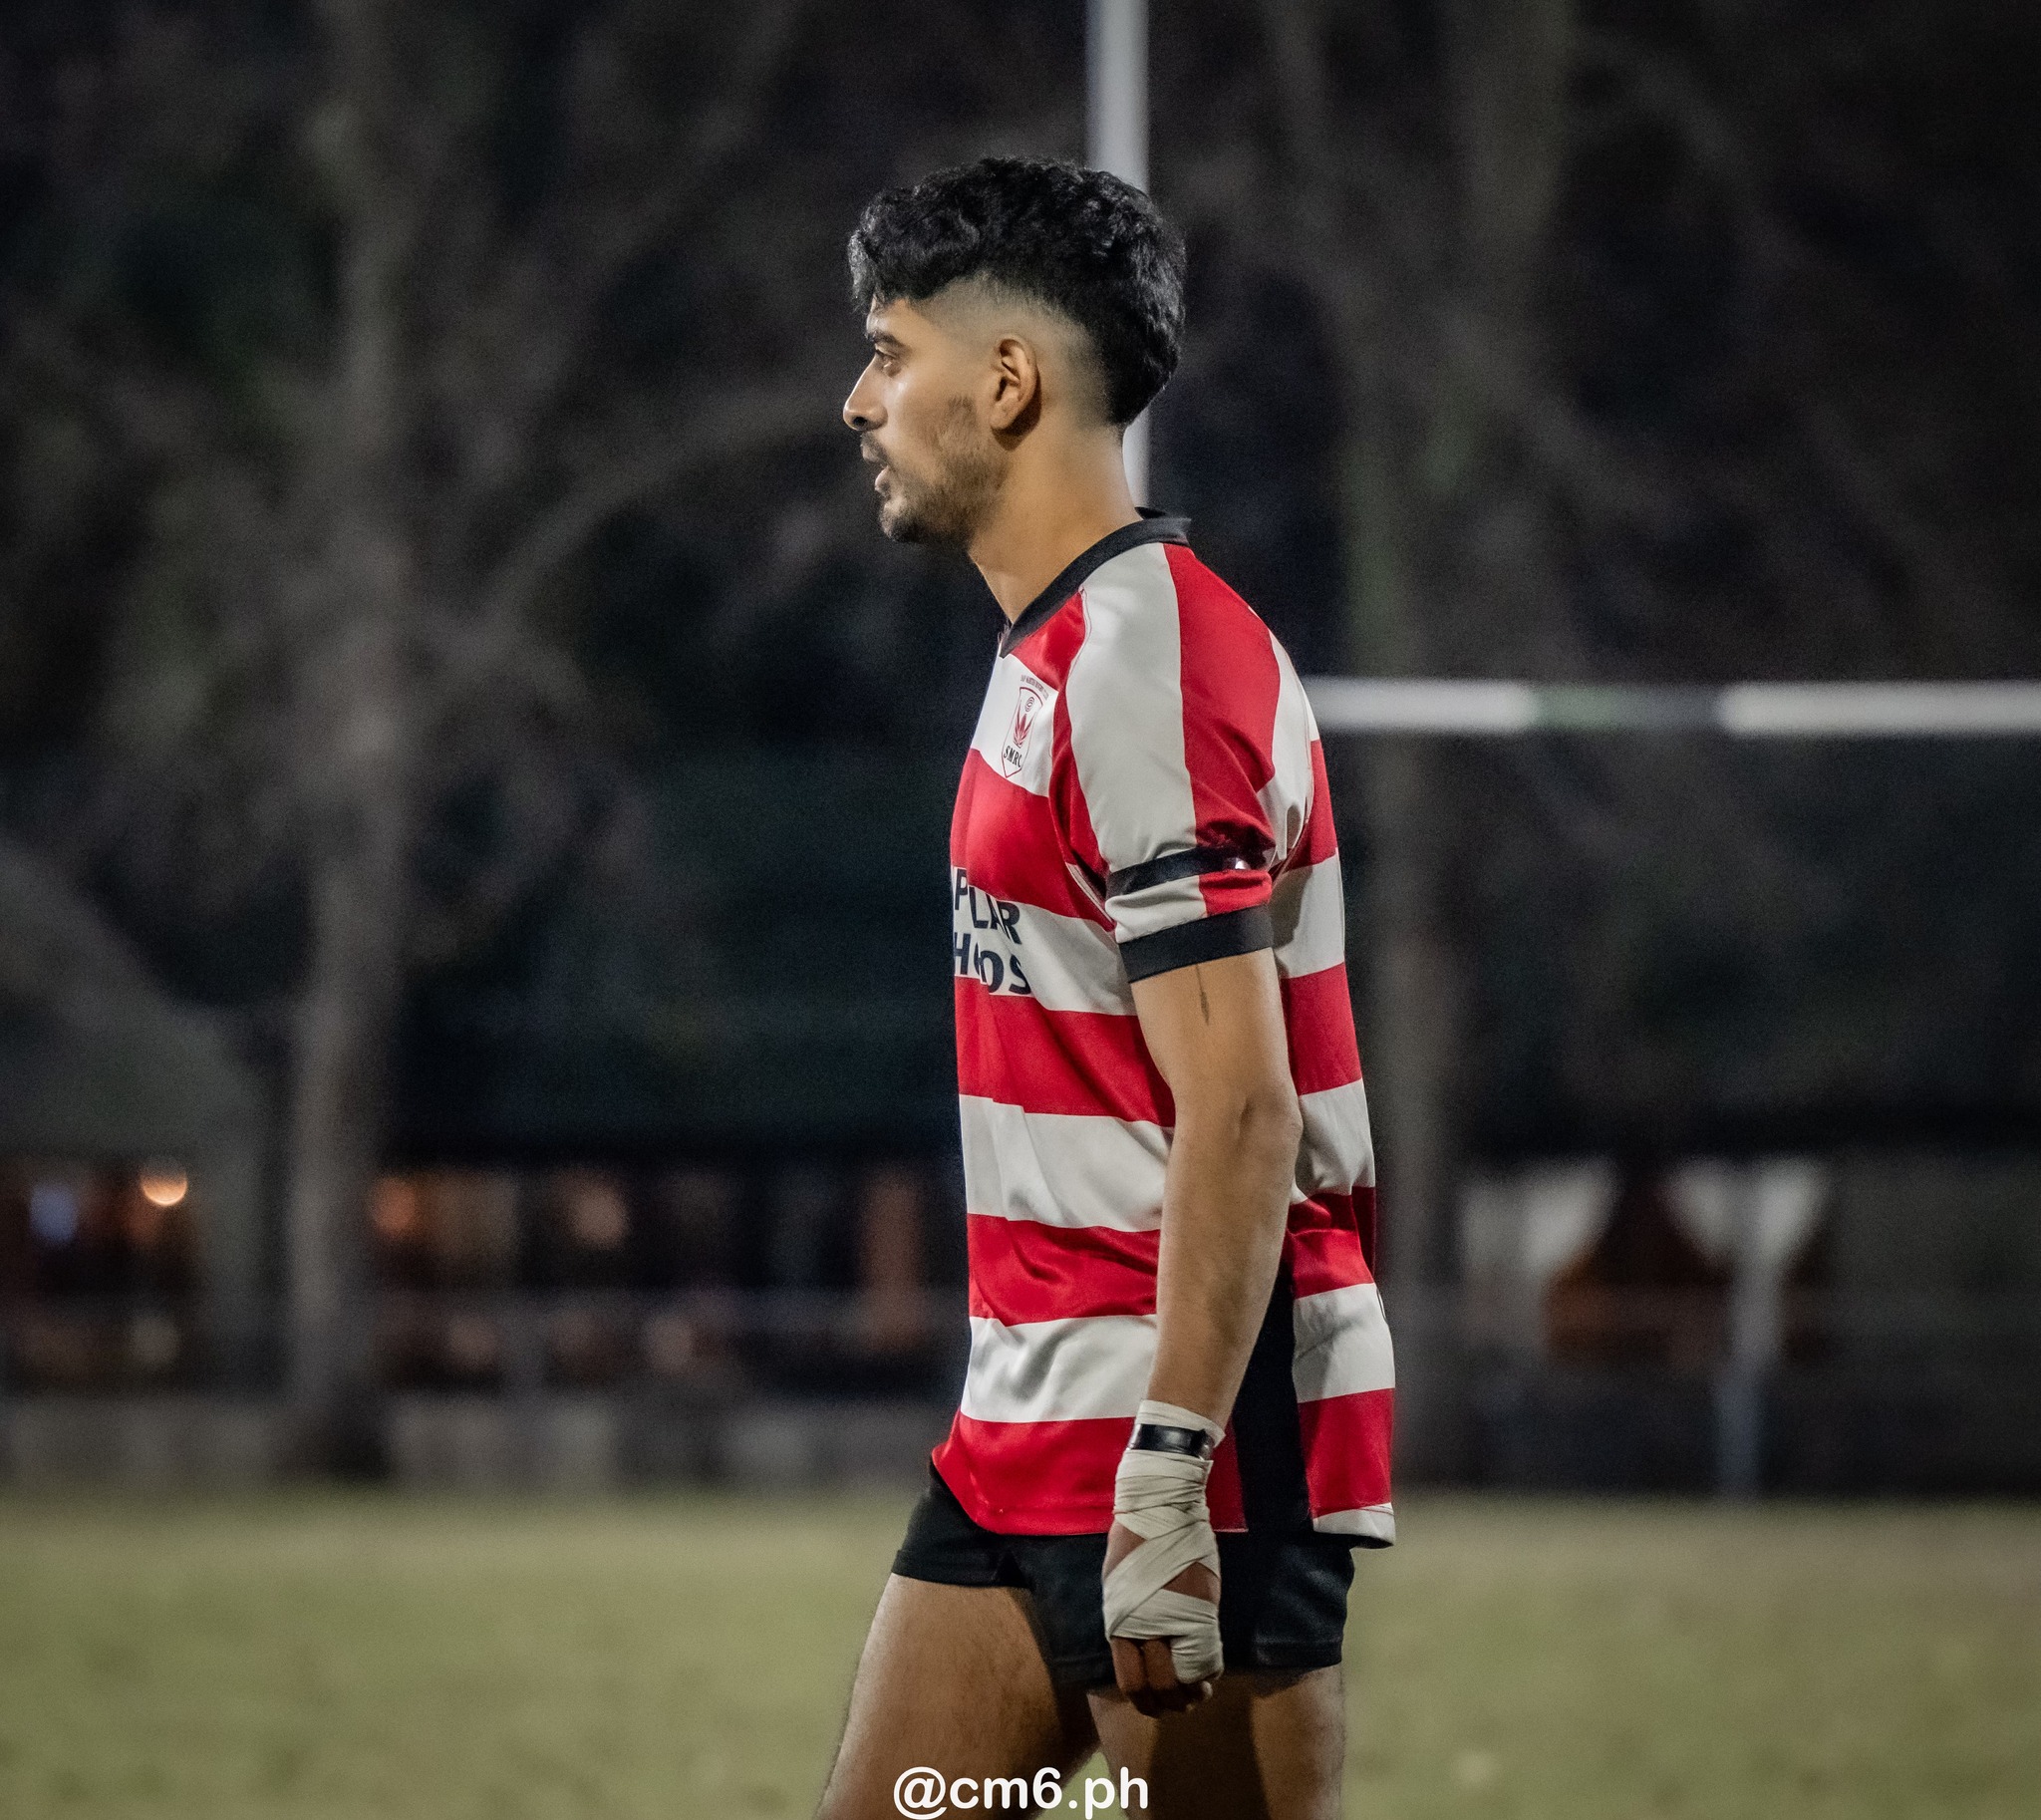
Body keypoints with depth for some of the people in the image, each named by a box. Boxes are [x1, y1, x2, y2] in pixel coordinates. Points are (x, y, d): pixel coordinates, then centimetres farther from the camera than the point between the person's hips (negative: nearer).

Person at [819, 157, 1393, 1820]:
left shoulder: (1146, 664, -15)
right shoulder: (1058, 655, 16)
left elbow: (1239, 1109, -21)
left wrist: (1165, 1480, -25)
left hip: (1187, 1436, -10)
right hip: (1035, 1432, 10)